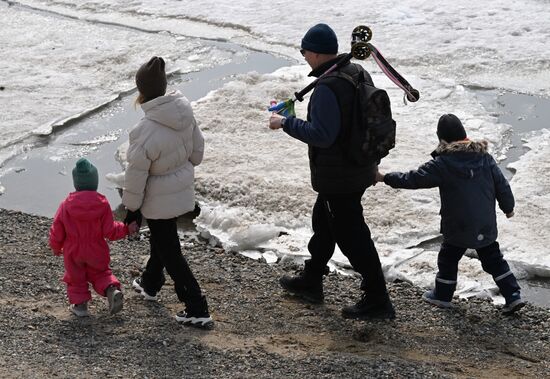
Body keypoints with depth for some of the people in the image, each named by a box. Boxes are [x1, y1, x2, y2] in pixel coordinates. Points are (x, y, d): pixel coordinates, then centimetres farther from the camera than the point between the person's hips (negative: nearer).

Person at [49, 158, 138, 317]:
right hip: (96, 253, 1)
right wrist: (127, 229, 0)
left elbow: (56, 232, -6)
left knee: (75, 278, 20)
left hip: (72, 252, -1)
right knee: (100, 274, 22)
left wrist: (56, 247, 12)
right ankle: (112, 290, -2)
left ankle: (80, 303, 15)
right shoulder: (102, 204, -16)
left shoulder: (65, 206, -15)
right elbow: (109, 231, -15)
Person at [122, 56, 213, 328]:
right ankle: (150, 283, 51)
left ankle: (197, 310, 6)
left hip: (159, 201, -8)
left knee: (169, 252, 5)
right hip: (182, 191, 8)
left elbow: (136, 176, -21)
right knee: (160, 238, 29)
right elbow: (197, 151, 4)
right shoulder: (185, 113, -11)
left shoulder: (146, 131, -32)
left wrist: (131, 208, -7)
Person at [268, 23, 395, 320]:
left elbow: (321, 135, -29)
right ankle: (311, 281, 41)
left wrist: (286, 123, -18)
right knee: (323, 221, 25)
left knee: (351, 235, -1)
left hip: (337, 178, -10)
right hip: (360, 170, 10)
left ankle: (377, 300, 6)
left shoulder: (327, 87, -26)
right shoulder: (358, 73, 4)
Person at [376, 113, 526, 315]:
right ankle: (513, 296, 11)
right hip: (487, 225, 5)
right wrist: (508, 207, 20)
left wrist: (385, 177, -2)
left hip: (458, 227, -4)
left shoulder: (442, 164, -15)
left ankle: (442, 295, 27)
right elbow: (501, 184, 5)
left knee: (448, 258, 16)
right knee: (493, 259, 15)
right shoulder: (484, 157, -1)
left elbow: (413, 179, -13)